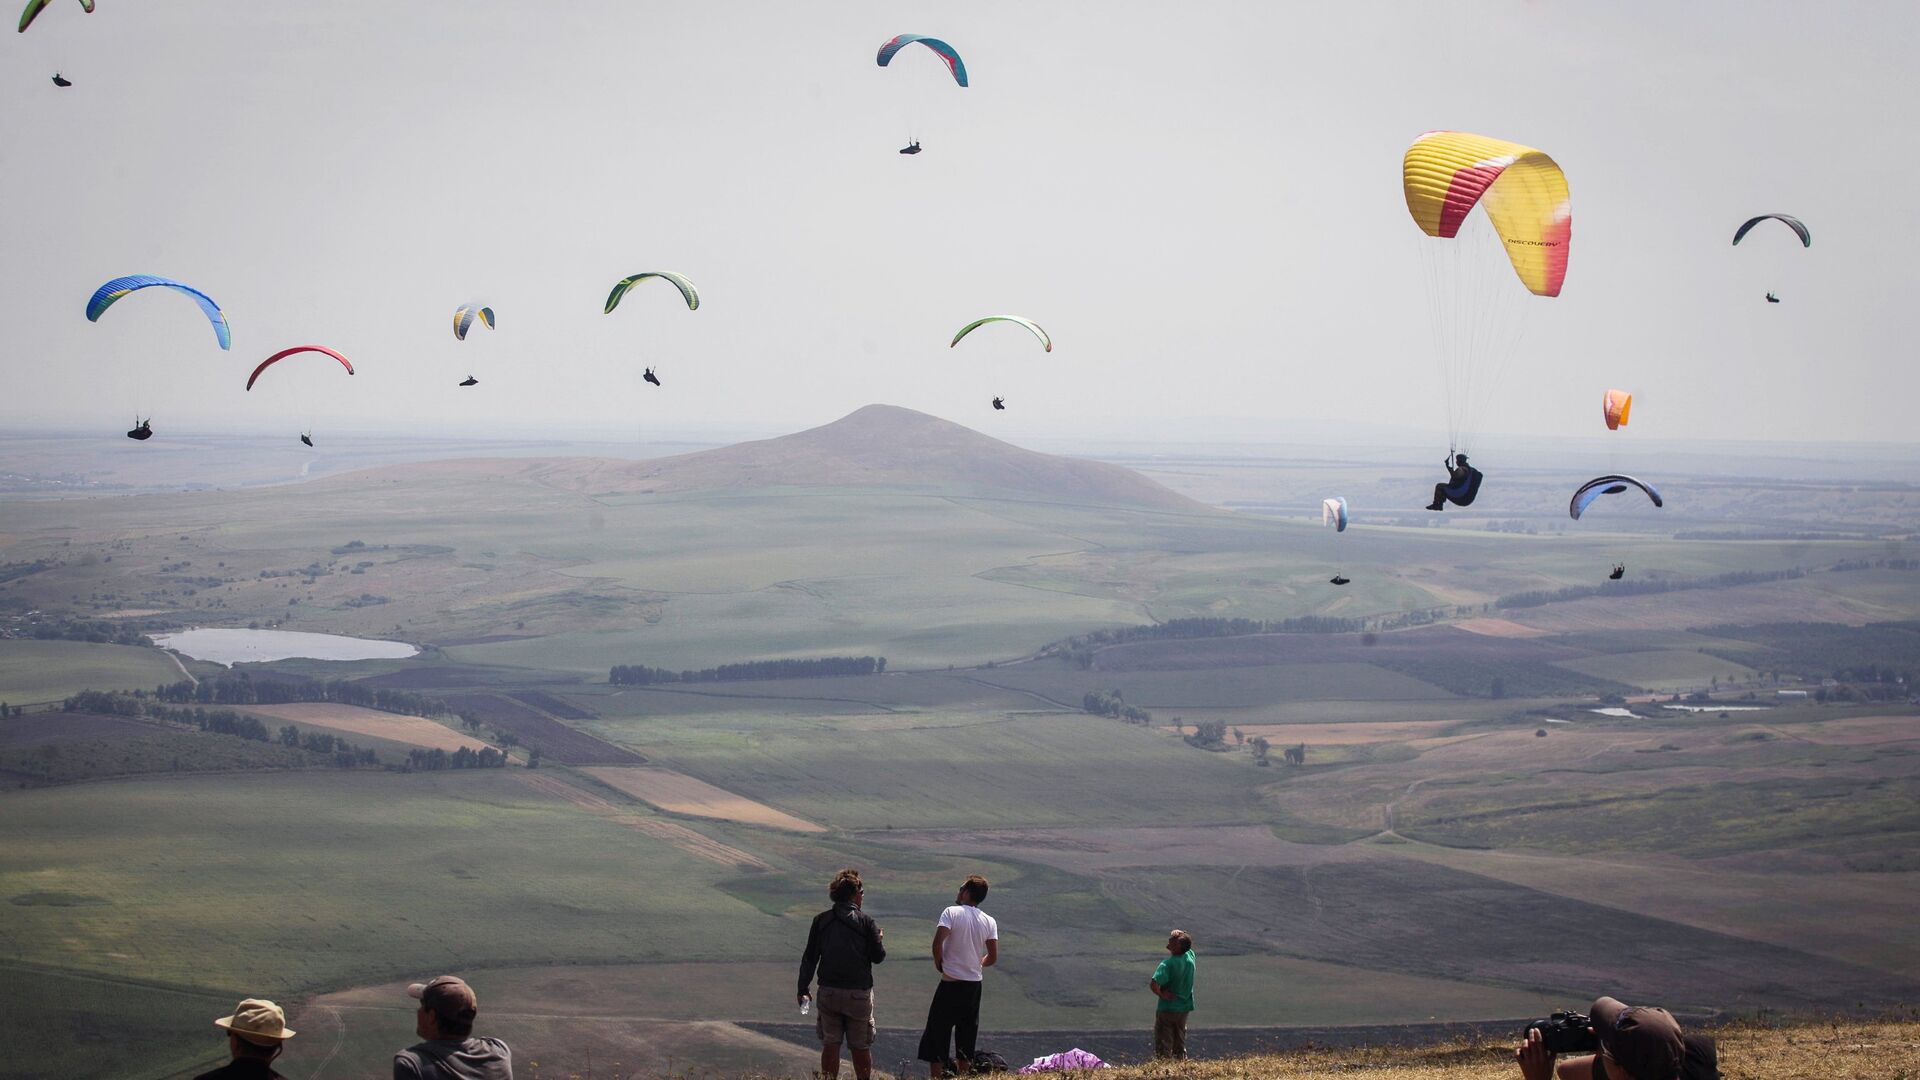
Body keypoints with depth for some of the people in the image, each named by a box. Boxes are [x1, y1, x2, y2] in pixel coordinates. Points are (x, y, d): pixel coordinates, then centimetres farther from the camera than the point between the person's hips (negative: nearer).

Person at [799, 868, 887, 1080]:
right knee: (860, 1047, 7)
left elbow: (809, 957, 2)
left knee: (830, 1045, 8)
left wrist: (803, 989, 8)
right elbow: (878, 956, -4)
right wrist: (879, 939, 17)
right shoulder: (866, 921, -7)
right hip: (859, 993, -2)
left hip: (829, 991, 2)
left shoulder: (821, 920, 1)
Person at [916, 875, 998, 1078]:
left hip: (950, 983, -5)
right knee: (967, 1033, 13)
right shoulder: (989, 922, 3)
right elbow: (993, 957, 1)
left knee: (938, 1032, 3)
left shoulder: (952, 913, -10)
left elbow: (938, 942, -21)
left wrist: (939, 963, -4)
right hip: (975, 984, 5)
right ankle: (963, 1076, 15)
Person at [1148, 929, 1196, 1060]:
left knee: (1163, 1046, 2)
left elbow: (1154, 984, -35)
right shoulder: (1190, 956, -7)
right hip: (1185, 1008, 6)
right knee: (1180, 1043, 18)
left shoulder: (1167, 964, -24)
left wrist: (1161, 994, -16)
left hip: (1167, 1008, -6)